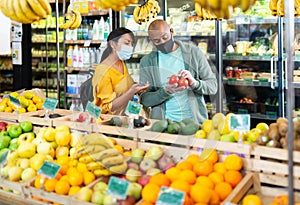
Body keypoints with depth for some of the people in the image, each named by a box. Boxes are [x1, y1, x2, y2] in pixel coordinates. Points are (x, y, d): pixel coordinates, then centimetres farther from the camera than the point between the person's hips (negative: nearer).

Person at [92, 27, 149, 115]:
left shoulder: (121, 64, 6)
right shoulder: (103, 71, -18)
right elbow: (109, 107, -18)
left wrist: (136, 89, 3)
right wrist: (132, 91, -27)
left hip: (122, 117, 7)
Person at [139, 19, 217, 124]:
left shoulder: (193, 52, 5)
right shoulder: (147, 62, 6)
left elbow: (213, 86, 5)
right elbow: (145, 100, 2)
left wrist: (194, 83, -16)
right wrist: (166, 91, -17)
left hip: (194, 119, 0)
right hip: (163, 123, 1)